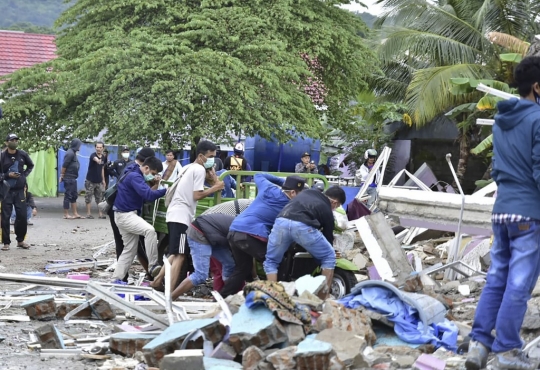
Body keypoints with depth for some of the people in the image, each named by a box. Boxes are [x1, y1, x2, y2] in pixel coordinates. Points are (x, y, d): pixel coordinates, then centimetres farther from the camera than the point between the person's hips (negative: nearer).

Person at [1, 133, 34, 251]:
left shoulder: (23, 154, 2)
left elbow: (31, 166, 19)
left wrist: (25, 174, 6)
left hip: (20, 190, 3)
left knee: (22, 216, 4)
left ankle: (20, 240, 19)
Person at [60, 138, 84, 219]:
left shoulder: (73, 153, 15)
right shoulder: (70, 153, -17)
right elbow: (64, 165, -19)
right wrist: (62, 176, -11)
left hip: (73, 179, 10)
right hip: (68, 178, -10)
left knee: (74, 196, 13)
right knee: (68, 196, -3)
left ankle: (75, 214, 18)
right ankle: (66, 214, 3)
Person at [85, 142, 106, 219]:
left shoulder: (103, 157, 6)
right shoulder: (93, 155, -13)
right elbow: (95, 158, -40)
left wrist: (103, 180, 13)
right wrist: (97, 160, -64)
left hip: (99, 181, 5)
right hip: (90, 181, -5)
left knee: (99, 198, 7)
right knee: (88, 197, -1)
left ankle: (100, 213, 10)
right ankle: (88, 213, 4)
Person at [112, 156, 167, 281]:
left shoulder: (136, 176, 17)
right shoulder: (134, 176, -18)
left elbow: (143, 196, 15)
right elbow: (148, 195, -29)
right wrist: (166, 191, -24)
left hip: (128, 215, 11)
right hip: (125, 215, -11)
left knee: (130, 250, 11)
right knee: (150, 230, -30)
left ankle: (116, 279, 15)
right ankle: (153, 266, -28)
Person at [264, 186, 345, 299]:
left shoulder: (308, 192, 35)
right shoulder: (327, 210, 26)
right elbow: (328, 237, 32)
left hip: (281, 221, 3)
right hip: (302, 225, -3)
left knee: (271, 261, 24)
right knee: (329, 257, 19)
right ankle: (323, 299, 19)